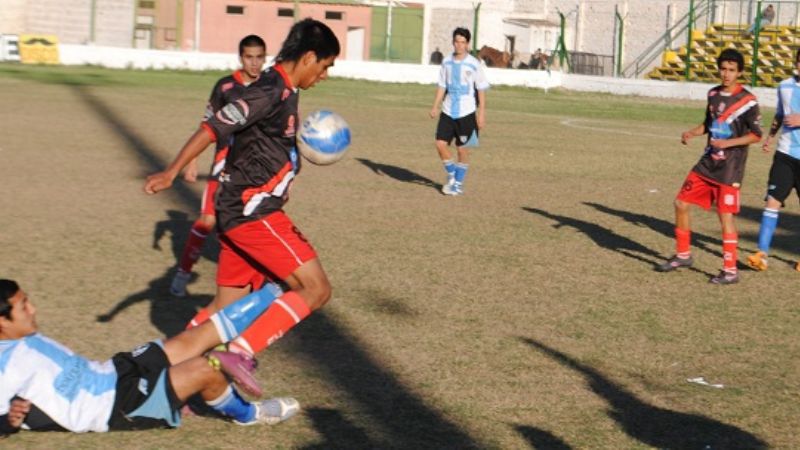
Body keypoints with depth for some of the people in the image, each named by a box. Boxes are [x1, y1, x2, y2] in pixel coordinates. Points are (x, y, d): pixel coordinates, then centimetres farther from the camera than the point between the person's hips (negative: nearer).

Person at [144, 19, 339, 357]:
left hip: (240, 211, 10)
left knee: (227, 305, 14)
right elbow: (214, 127, -22)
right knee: (316, 288, -12)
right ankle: (236, 354, -18)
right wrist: (172, 172, -29)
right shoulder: (272, 91, -15)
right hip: (252, 211, -10)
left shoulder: (280, 90, 14)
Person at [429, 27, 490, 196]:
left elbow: (481, 90, -4)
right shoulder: (447, 62, 6)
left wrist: (481, 113, -8)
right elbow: (442, 86, 12)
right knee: (440, 144, -4)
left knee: (462, 149, 2)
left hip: (466, 113, -4)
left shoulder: (474, 64, -6)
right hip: (448, 112, 4)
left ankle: (459, 184, 16)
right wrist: (435, 106, 3)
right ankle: (451, 175, 18)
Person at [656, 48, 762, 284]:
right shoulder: (713, 94, 8)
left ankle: (730, 270, 0)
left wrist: (728, 143, -22)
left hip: (730, 169, -7)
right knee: (681, 203, 6)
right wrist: (692, 132, 2)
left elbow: (756, 135, -11)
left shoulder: (747, 101, -11)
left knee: (725, 214, -8)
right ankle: (683, 255, 23)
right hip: (708, 163, 7)